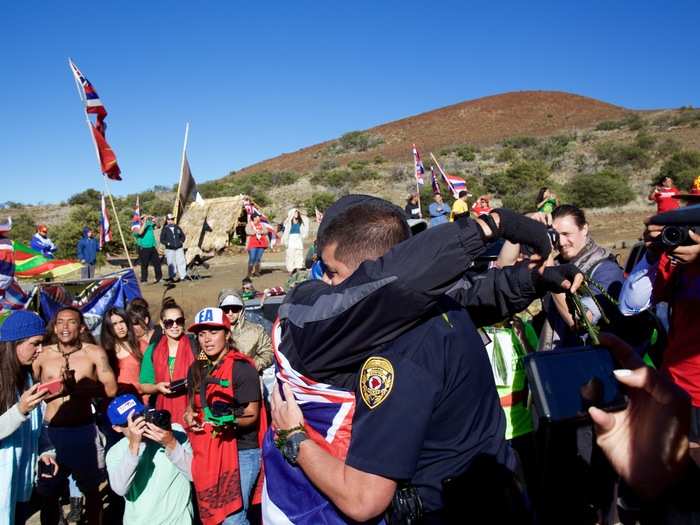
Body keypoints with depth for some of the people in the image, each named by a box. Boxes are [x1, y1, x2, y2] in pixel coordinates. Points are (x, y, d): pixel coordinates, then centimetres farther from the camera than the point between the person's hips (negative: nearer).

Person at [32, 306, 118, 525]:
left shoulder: (94, 353, -5)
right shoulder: (42, 355, 2)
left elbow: (111, 389, -14)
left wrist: (75, 387, -20)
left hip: (84, 431, -1)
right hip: (50, 431, 1)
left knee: (91, 489, 13)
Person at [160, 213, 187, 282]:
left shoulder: (177, 228, 8)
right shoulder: (165, 230, -1)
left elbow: (183, 235, 20)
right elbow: (162, 240, -1)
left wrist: (181, 241, 3)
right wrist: (168, 243, -14)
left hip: (179, 248, 3)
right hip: (170, 249, -2)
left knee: (181, 262, -2)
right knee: (171, 264, -2)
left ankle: (183, 276, 5)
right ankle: (173, 277, 9)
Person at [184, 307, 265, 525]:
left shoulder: (242, 367, -14)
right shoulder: (197, 368, 8)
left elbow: (251, 414, -14)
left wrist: (230, 420, -33)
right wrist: (190, 416, -1)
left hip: (240, 450, -7)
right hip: (207, 450, 7)